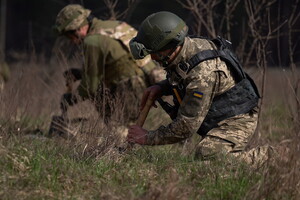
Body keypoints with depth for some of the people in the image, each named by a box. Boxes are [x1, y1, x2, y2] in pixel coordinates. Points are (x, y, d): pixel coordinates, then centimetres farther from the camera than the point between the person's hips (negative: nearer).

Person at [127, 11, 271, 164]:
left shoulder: (202, 72, -33)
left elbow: (185, 127, -29)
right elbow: (182, 79, 21)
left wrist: (148, 138, -16)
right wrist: (160, 87, 0)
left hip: (237, 121, -10)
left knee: (207, 154, -31)